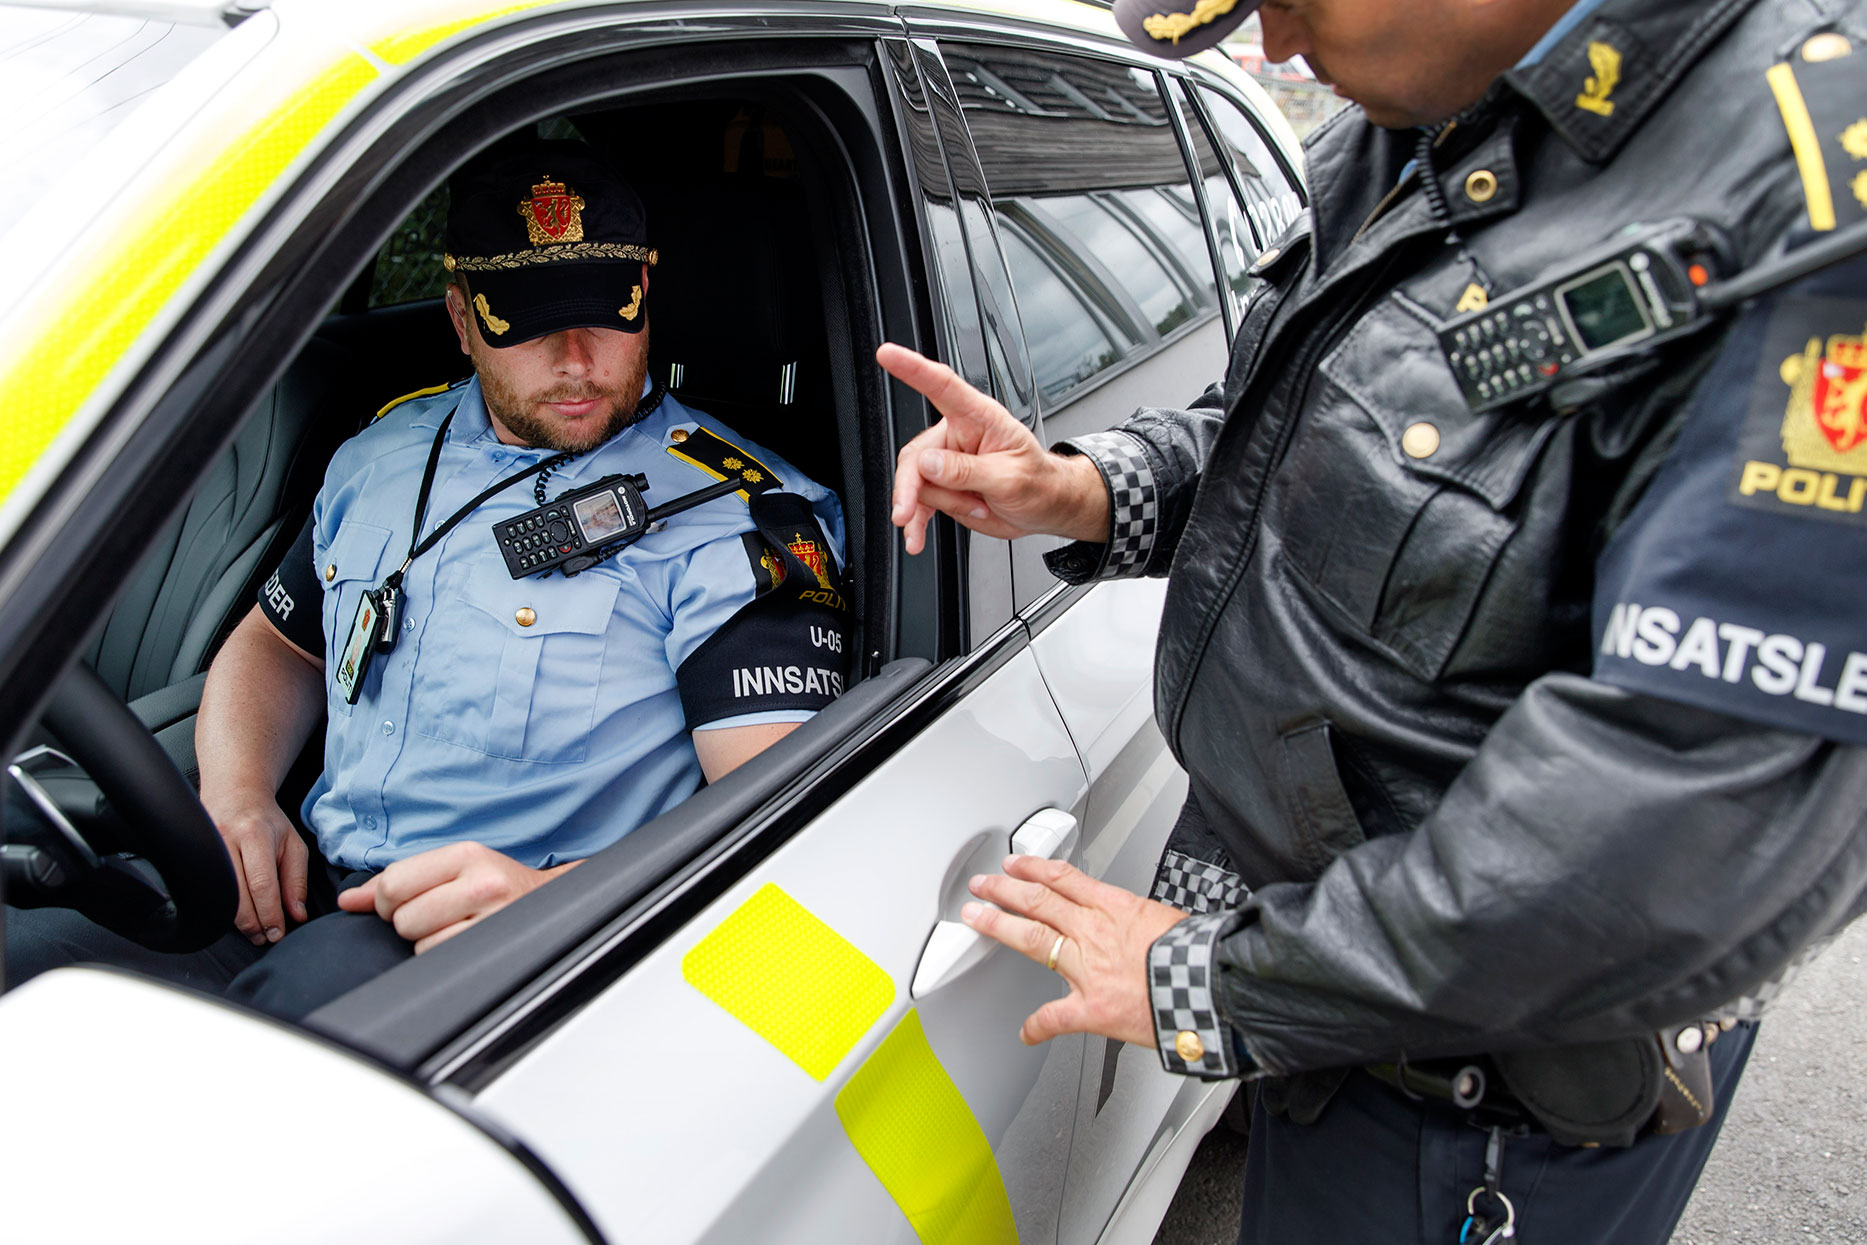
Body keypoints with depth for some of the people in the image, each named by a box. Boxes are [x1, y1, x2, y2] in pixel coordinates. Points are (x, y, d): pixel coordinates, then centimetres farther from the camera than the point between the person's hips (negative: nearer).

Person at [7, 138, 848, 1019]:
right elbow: (275, 647, 26)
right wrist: (234, 798, 4)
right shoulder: (383, 453, 12)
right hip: (303, 886, 6)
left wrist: (553, 898, -33)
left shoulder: (729, 514, -9)